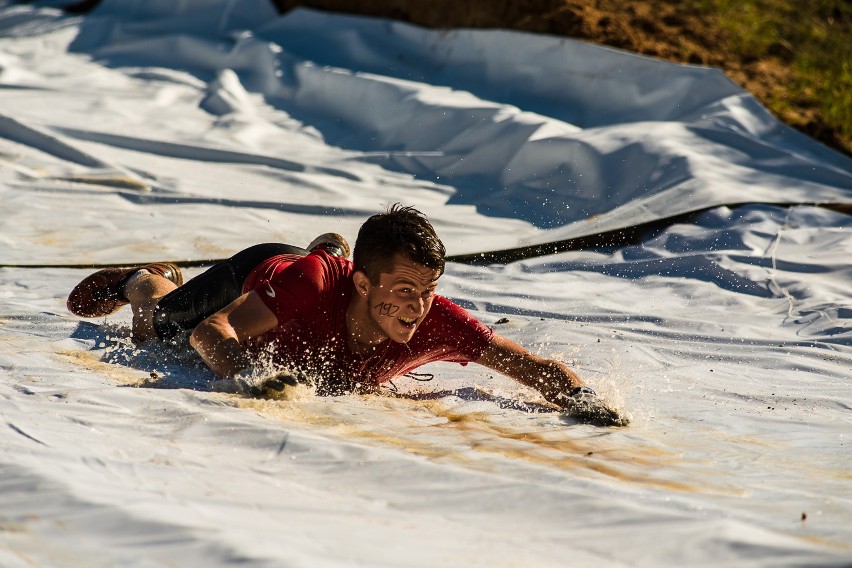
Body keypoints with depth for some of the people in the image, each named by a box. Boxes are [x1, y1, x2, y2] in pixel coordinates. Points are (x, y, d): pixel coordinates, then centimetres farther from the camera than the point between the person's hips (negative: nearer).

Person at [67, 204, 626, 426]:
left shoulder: (437, 322, -44)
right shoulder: (308, 282, -49)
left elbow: (534, 365, -40)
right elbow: (211, 331, -41)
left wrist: (582, 397, -60)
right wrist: (251, 378, -60)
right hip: (250, 280, -2)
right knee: (155, 325, 30)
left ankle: (332, 250, 64)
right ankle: (143, 280, 60)